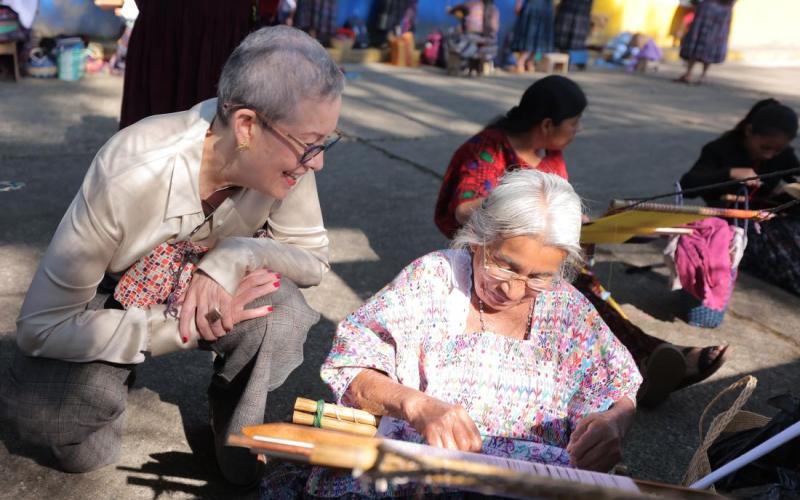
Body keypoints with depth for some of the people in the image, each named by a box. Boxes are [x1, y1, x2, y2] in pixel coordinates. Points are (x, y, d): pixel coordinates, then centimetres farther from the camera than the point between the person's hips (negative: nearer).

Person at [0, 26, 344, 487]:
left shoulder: (284, 153, -25)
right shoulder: (131, 177, -37)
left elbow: (313, 258, -13)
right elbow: (41, 327, -29)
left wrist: (233, 257, -33)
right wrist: (193, 327, -34)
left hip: (212, 282, 3)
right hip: (112, 299, -3)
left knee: (284, 315, -28)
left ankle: (235, 430, 4)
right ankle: (110, 379, 11)